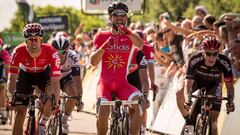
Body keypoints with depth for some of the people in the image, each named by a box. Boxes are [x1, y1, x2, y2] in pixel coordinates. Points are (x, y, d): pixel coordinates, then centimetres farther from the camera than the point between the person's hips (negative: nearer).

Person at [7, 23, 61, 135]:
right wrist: (13, 96, -49)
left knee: (53, 93, -32)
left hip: (44, 74, -1)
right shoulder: (18, 52, -32)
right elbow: (12, 78, -31)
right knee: (20, 111, -10)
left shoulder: (50, 52, -35)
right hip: (25, 75, 1)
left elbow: (55, 80, -39)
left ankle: (43, 124, -9)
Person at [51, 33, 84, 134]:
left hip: (65, 77, 0)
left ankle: (64, 121, -4)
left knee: (73, 93, -25)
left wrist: (79, 96, -44)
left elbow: (77, 78, -35)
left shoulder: (72, 56, -32)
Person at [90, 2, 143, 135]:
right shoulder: (101, 37, 5)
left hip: (122, 84, 1)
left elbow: (139, 45, -19)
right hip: (104, 83, -1)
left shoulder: (130, 37, 5)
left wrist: (128, 33, -40)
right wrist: (104, 46, -22)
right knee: (103, 112, -27)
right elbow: (93, 61, -5)